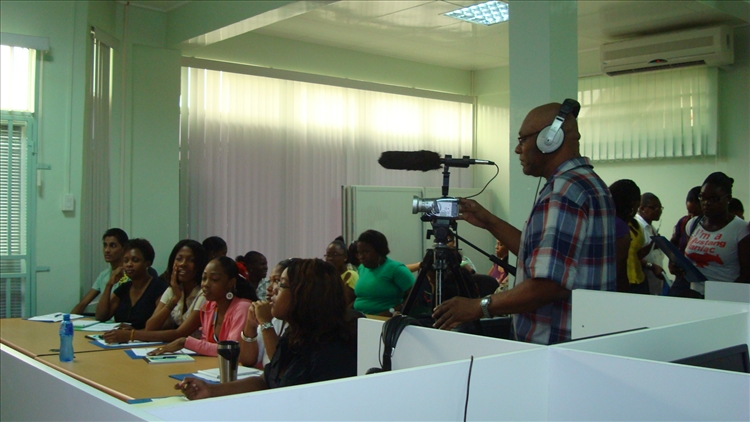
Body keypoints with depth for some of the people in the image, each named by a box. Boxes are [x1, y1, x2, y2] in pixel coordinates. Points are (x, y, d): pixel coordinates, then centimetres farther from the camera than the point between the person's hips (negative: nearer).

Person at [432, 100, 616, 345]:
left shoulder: (564, 192, -20)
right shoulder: (588, 182, 15)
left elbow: (550, 283, -28)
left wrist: (478, 307, -20)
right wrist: (488, 222, 18)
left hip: (557, 345, -10)